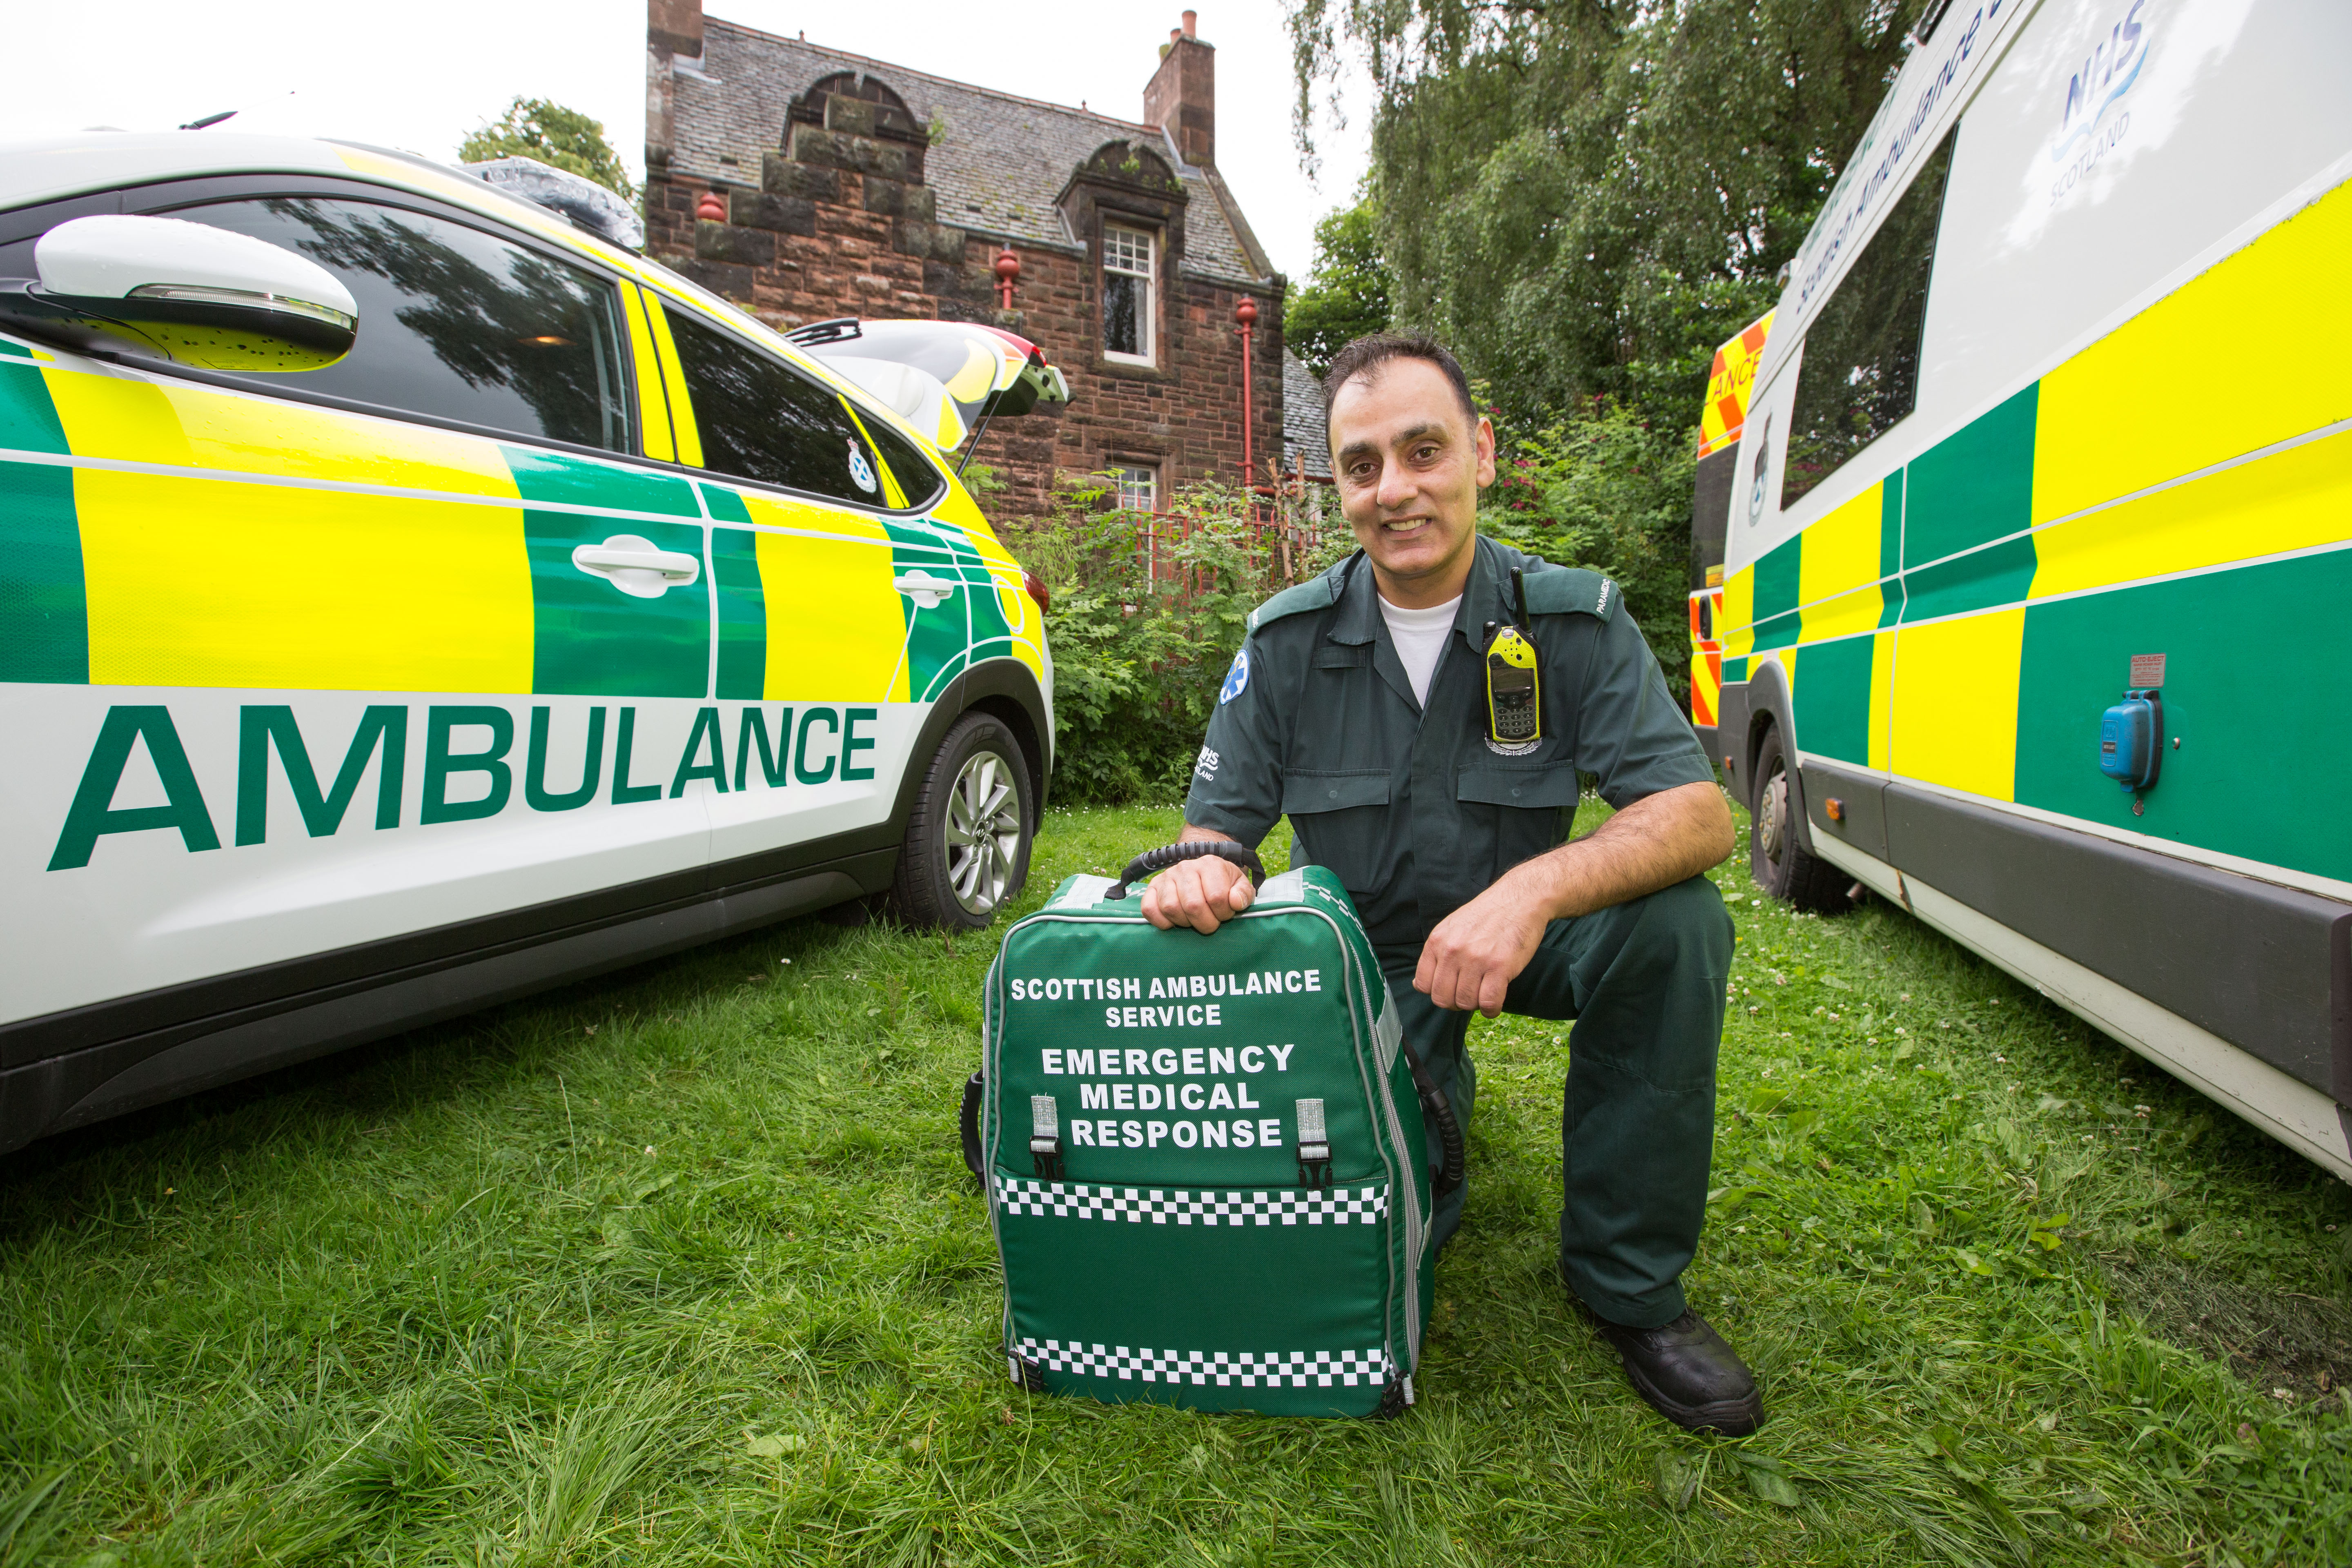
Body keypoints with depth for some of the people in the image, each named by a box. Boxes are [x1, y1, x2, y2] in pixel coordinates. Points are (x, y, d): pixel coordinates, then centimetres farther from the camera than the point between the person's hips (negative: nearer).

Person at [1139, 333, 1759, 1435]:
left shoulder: (1572, 619, -13)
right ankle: (1433, 1097, 26)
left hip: (1512, 940, 0)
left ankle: (1629, 1283, -10)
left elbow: (1699, 814, -23)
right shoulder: (1289, 641, -10)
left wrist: (1535, 889, -42)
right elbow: (1217, 823, -6)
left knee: (1676, 922, -30)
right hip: (1363, 959, 1)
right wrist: (1201, 873, -32)